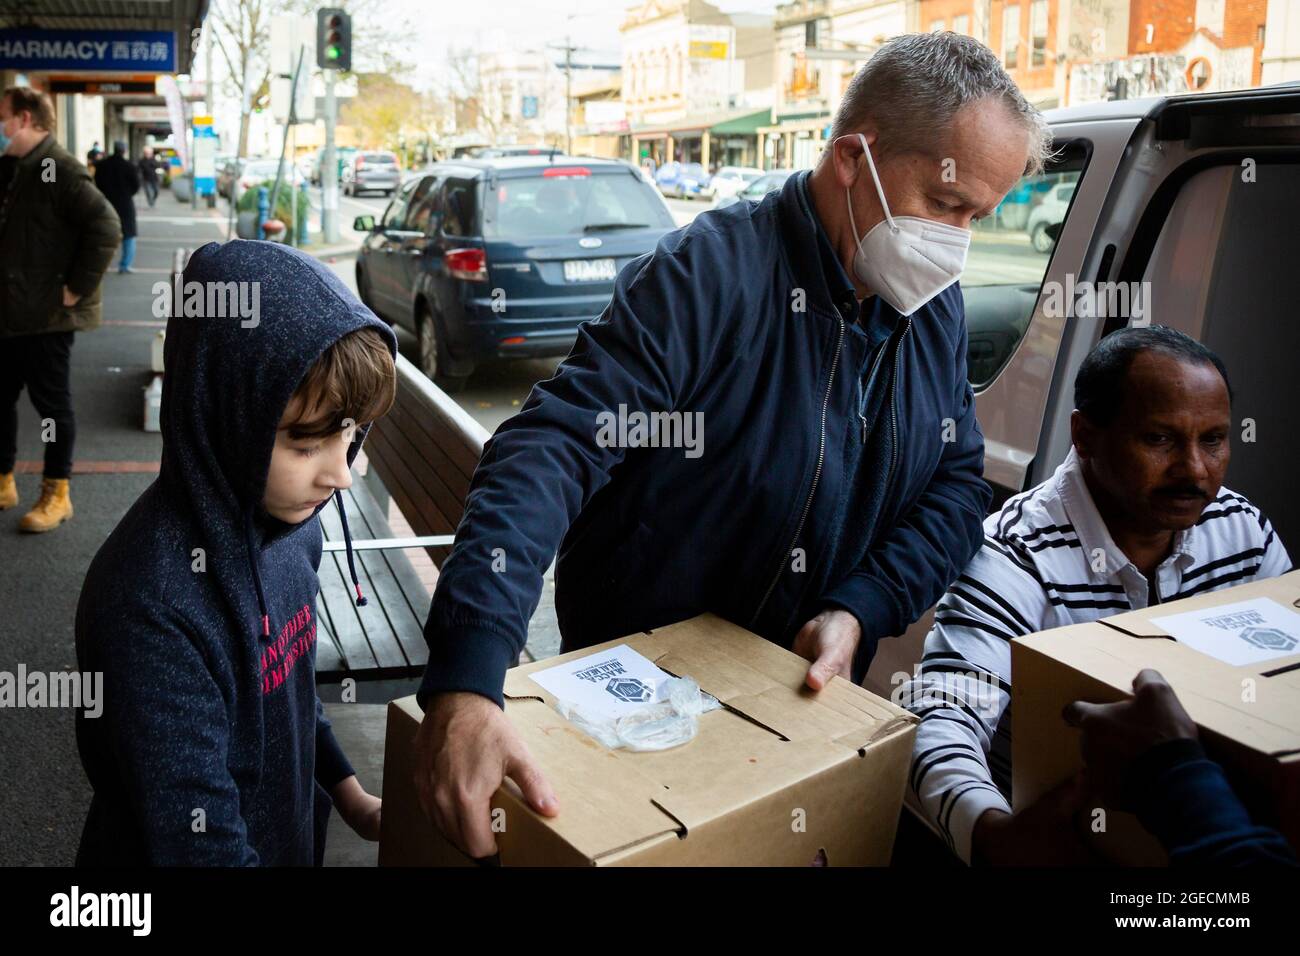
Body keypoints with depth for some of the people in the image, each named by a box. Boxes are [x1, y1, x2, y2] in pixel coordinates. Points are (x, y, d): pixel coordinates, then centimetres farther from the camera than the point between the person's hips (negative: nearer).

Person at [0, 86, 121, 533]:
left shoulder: (59, 169, -14)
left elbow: (105, 227, -24)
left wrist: (76, 289, -20)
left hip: (46, 314, -9)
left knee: (50, 402, 1)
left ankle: (57, 495, 14)